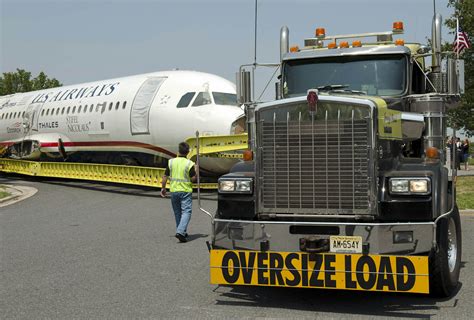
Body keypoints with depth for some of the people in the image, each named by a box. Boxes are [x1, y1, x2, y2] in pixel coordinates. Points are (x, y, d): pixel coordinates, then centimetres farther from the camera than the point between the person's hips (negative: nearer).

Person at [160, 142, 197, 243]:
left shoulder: (171, 162, -1)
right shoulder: (189, 164, -10)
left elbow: (165, 176, 1)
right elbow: (193, 179, -9)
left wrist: (163, 188, 12)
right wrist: (196, 171, 9)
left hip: (174, 190, 4)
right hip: (185, 190, -4)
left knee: (177, 212, 15)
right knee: (186, 211, -4)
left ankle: (182, 232, 24)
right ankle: (180, 232, -22)